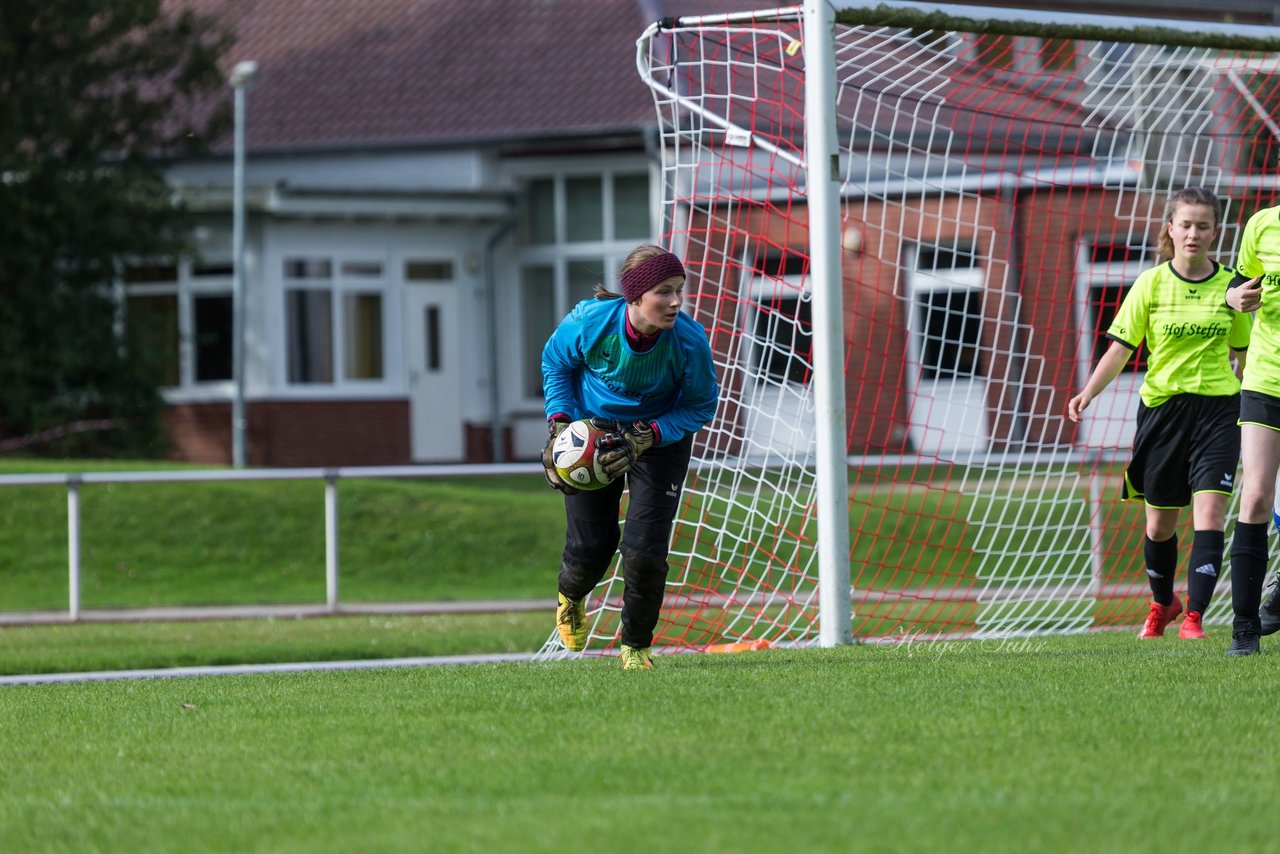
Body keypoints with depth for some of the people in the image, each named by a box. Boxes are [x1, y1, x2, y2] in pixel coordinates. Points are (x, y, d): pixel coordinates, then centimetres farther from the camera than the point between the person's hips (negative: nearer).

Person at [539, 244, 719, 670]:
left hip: (662, 437, 0)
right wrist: (558, 423, -14)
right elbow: (555, 361, -5)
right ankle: (570, 596, 44)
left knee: (644, 548, -12)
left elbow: (700, 407, -12)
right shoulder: (591, 321, -29)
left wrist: (645, 439, -25)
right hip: (591, 429, 1)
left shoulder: (690, 340, -30)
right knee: (590, 548, 4)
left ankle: (636, 646, 14)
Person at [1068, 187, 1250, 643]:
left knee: (1209, 512, -15)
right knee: (1160, 522, 10)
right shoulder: (1150, 284, -1)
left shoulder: (1229, 286, 2)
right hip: (1162, 405, 1)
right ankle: (1162, 604, 35)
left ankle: (1194, 617, -13)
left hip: (1217, 407, 0)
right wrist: (1089, 392, -17)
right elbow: (1120, 348, -3)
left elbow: (1242, 354, 12)